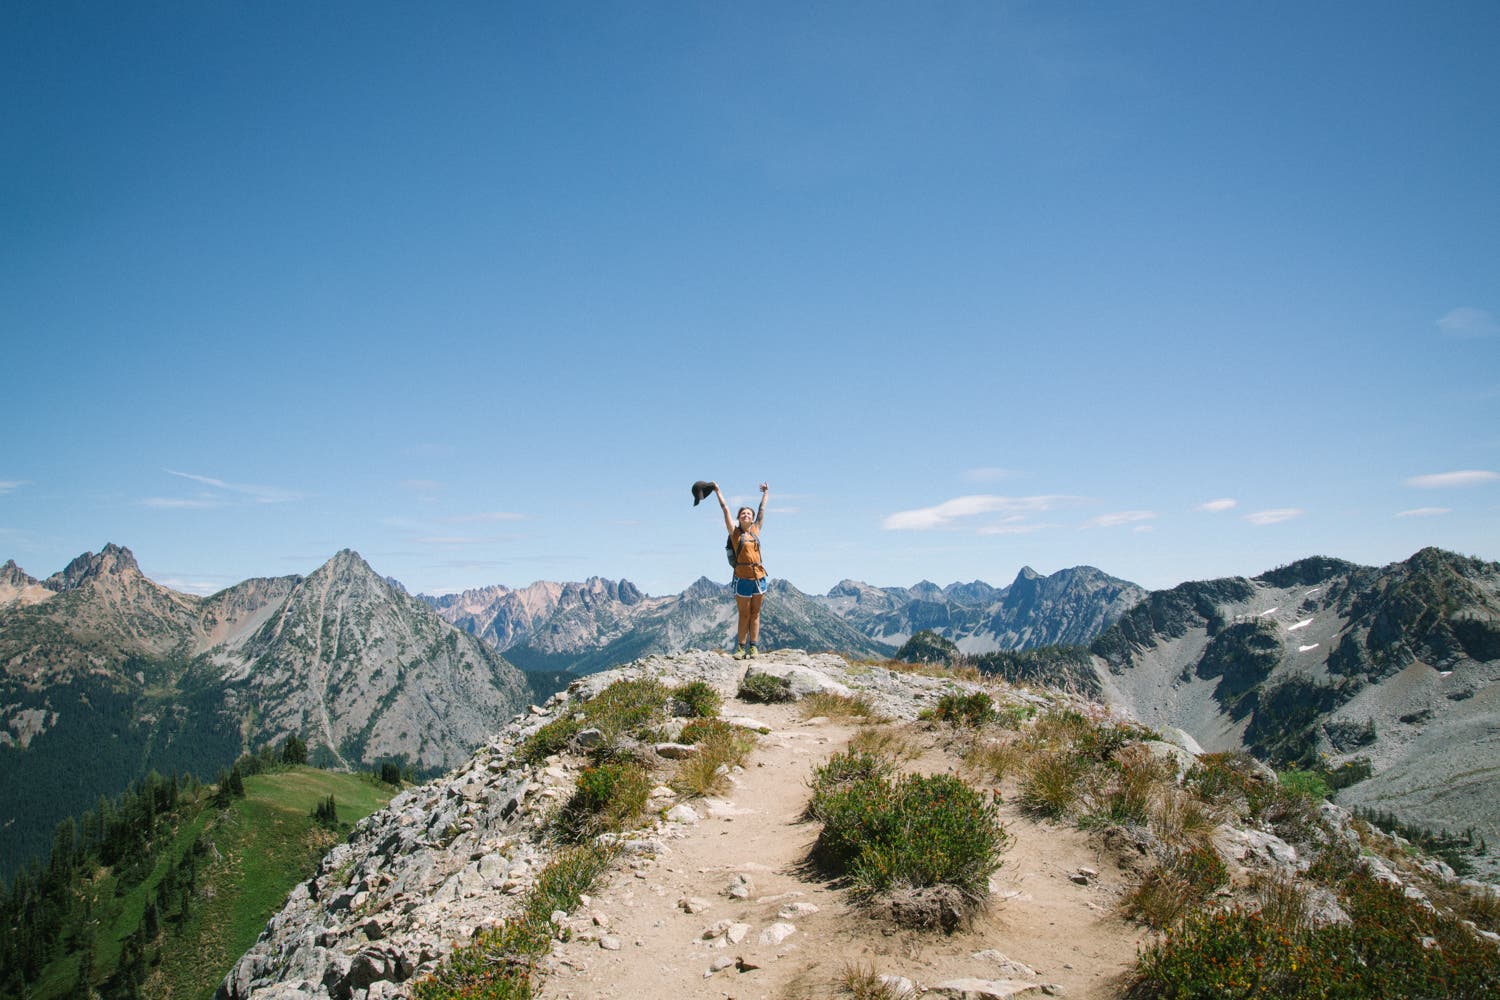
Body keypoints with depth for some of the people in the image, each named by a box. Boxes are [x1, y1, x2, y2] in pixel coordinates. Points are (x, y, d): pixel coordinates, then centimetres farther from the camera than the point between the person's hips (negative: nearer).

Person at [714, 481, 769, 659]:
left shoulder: (756, 530, 9)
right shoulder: (734, 532, 0)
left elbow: (762, 509, 22)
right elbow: (725, 509, 1)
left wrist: (765, 493, 33)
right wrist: (717, 491, 4)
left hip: (759, 577, 3)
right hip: (743, 578, -3)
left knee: (755, 613, 6)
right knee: (744, 615, 2)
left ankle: (753, 647, 11)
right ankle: (741, 648, 8)